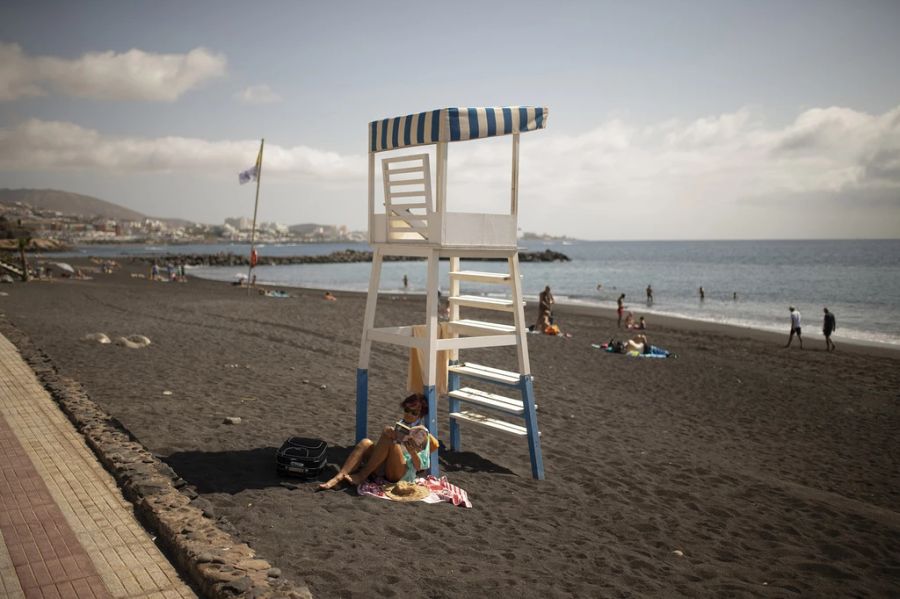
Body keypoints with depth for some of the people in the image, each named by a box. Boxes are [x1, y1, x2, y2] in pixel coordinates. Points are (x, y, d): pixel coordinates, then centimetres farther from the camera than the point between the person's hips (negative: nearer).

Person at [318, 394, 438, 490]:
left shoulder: (422, 434, 2)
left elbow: (420, 466, -6)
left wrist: (412, 452, -27)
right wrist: (388, 432, -14)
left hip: (404, 473, -5)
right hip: (384, 468, 6)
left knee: (388, 439, -27)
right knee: (366, 443, -18)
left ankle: (362, 475, -22)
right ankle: (339, 477, -29)